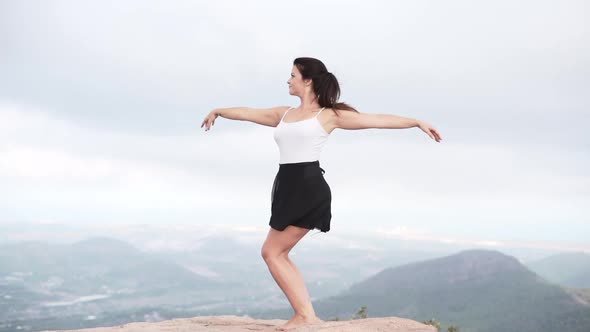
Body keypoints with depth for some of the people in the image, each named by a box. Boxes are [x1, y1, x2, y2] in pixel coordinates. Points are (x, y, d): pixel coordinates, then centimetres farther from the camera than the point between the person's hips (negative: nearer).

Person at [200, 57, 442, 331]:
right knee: (277, 254, 4)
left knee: (272, 252, -8)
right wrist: (219, 111, 45)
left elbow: (378, 120, 1)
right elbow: (248, 113, 33)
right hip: (288, 187, 7)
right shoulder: (283, 114, 19)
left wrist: (417, 122, -3)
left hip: (309, 187, -7)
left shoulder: (329, 114, 2)